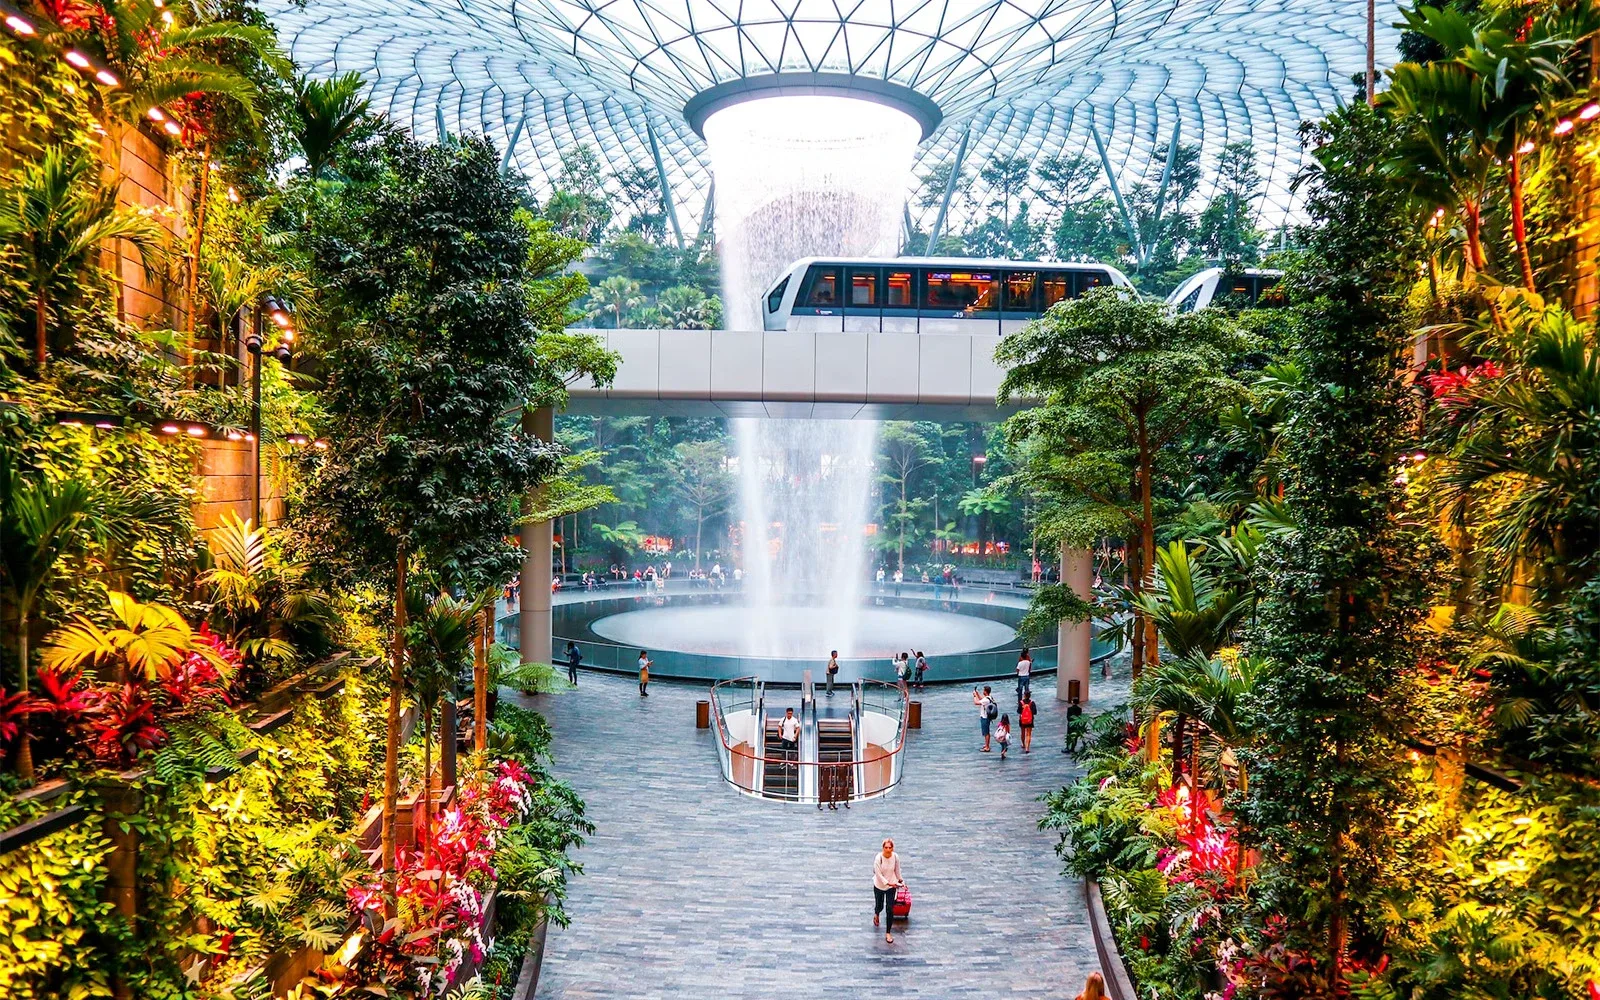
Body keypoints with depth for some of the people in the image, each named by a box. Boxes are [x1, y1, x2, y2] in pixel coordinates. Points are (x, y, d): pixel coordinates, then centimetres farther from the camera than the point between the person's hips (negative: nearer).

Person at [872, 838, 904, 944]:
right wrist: (888, 883, -29)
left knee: (890, 909, -3)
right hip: (879, 886, -1)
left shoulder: (895, 857, -14)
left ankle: (888, 933, 11)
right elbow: (878, 874, -23)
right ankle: (876, 914, 54)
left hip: (892, 886, 1)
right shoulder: (878, 858, -23)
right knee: (879, 906, 16)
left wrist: (900, 879, 16)